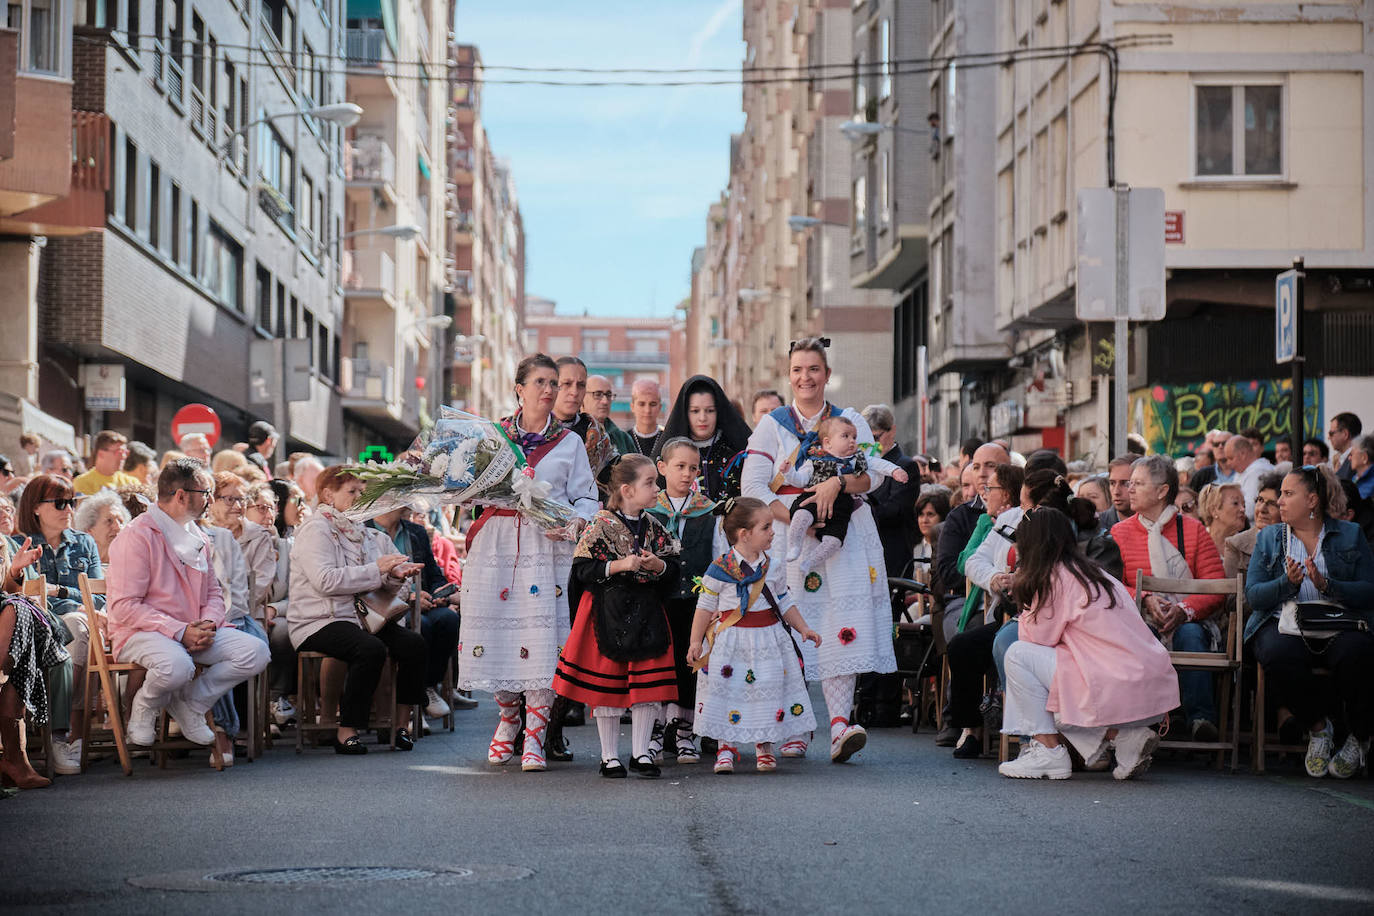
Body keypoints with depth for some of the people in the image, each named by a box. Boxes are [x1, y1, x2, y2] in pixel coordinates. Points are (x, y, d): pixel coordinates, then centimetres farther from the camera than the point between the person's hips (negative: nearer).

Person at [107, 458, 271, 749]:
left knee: (255, 651, -14)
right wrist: (179, 632, -23)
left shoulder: (197, 537, 16)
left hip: (193, 631, 7)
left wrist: (209, 623, -4)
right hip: (141, 633, -7)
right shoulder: (137, 536, -11)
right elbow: (124, 607, -17)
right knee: (177, 665, -39)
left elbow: (213, 592, 21)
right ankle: (143, 709, -4)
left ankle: (190, 704, 2)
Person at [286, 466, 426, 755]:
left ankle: (402, 725, -9)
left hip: (362, 617, 7)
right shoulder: (315, 530, -5)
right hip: (318, 623, -7)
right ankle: (346, 732, -25)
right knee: (371, 648, -34)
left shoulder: (365, 533, 19)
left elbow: (380, 586, 20)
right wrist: (376, 569, -17)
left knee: (414, 643, -17)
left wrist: (396, 576, -4)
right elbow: (326, 581, -20)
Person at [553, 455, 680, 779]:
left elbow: (673, 571, 9)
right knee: (606, 682, 2)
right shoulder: (601, 525, -8)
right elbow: (582, 570, -11)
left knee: (648, 682, 1)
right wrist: (619, 565, -20)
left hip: (646, 612, 4)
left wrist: (657, 566, -12)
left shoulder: (654, 527, 6)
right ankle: (609, 756, 13)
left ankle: (640, 752, 12)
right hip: (607, 613, -4)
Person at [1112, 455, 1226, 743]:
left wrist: (1184, 610, -19)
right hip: (1141, 620, 0)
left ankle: (1200, 717, -40)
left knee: (1190, 634, -35)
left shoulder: (1193, 530, 7)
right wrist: (1146, 601, -16)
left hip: (1188, 620, 0)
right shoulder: (1120, 533, 12)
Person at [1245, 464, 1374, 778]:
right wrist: (1288, 583, -13)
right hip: (1284, 624, 1)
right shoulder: (1269, 537, 17)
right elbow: (1253, 595, 5)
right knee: (1278, 655, -36)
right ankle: (1318, 726, -8)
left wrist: (1326, 585, -14)